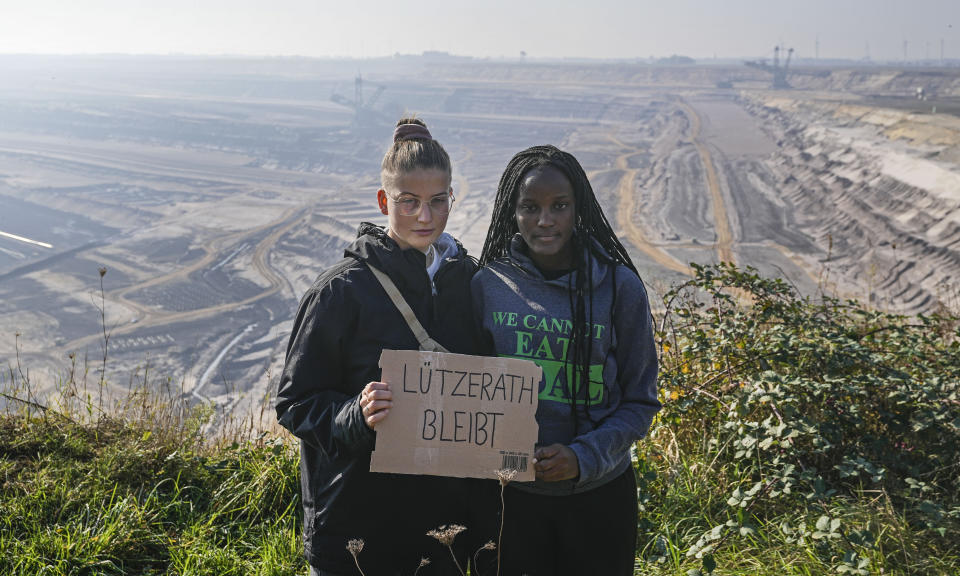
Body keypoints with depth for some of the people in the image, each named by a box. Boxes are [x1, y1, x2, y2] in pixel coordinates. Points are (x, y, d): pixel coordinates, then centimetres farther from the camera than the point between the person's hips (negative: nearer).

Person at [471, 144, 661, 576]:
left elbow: (640, 400, -4)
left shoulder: (619, 286, -9)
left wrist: (583, 457, -18)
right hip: (513, 495, 1)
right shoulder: (488, 284, -4)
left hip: (599, 495, -1)